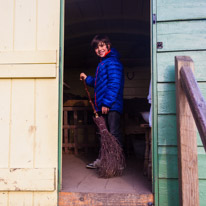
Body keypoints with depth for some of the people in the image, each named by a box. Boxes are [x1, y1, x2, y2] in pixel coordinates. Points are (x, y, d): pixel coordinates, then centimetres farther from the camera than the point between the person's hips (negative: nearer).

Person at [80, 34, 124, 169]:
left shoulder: (112, 62, -10)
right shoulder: (102, 64, 21)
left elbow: (114, 84, -20)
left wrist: (107, 103, -24)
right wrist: (87, 79, 26)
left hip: (112, 106, -10)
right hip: (102, 106, 10)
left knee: (114, 134, -5)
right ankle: (102, 159, 25)